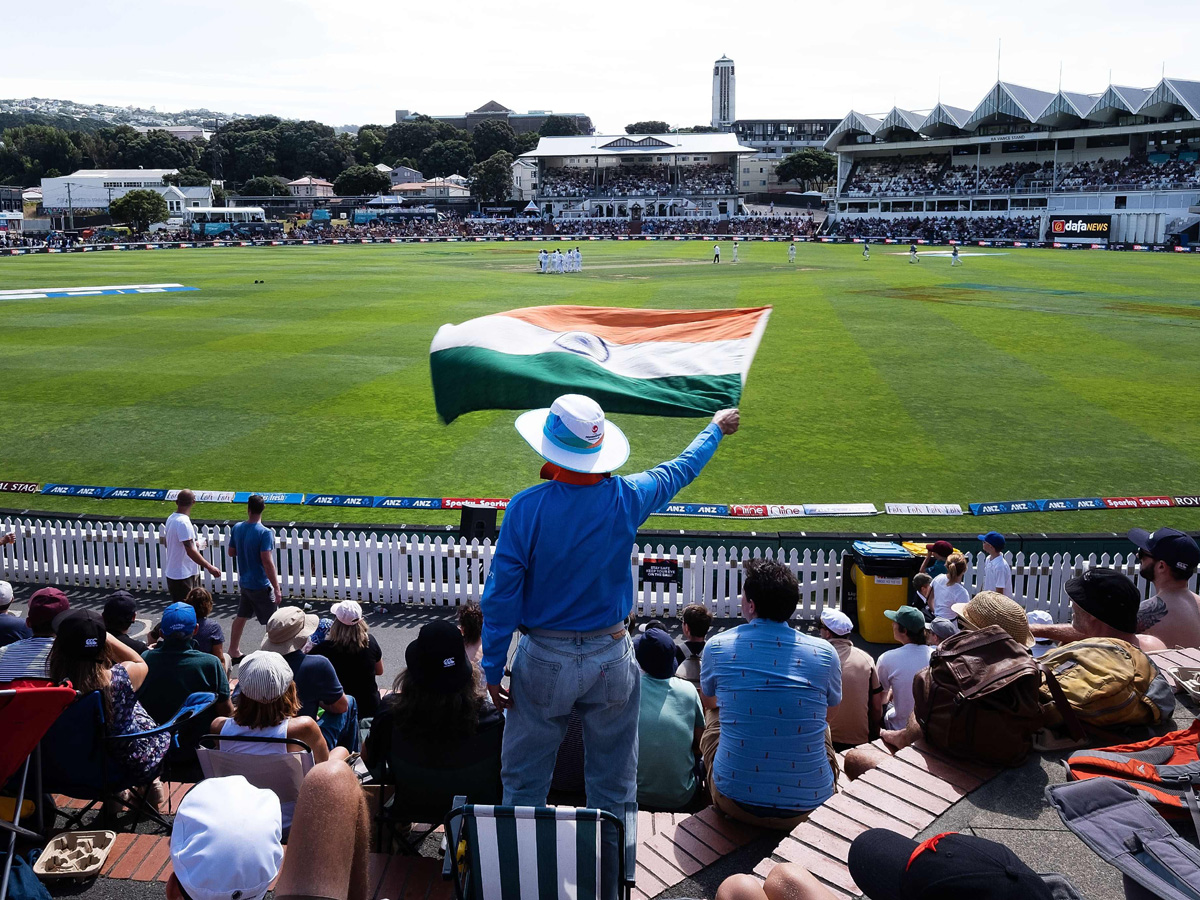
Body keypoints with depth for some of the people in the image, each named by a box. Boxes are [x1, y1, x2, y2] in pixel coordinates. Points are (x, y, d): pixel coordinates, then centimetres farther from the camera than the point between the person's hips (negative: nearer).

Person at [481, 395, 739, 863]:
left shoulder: (527, 507, -15)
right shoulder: (627, 498, -9)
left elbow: (502, 593, -12)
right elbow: (679, 470, 11)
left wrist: (493, 668, -2)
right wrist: (716, 429, 30)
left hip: (545, 661, -2)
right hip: (612, 656, 2)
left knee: (524, 781, 15)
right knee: (615, 785, 16)